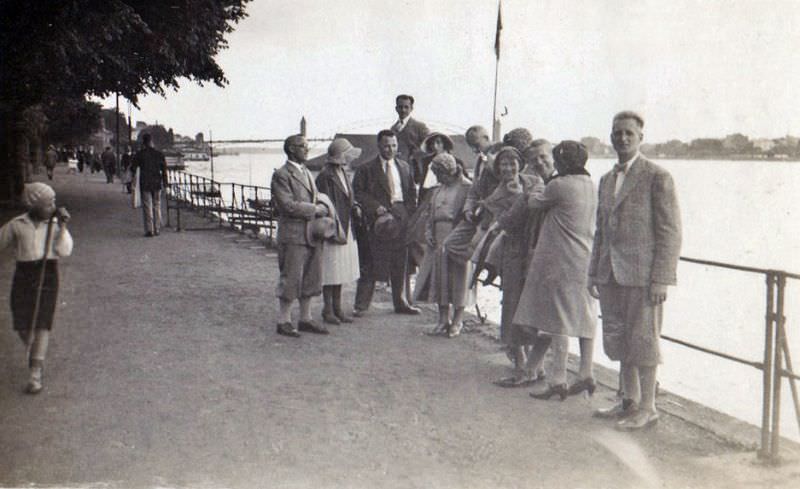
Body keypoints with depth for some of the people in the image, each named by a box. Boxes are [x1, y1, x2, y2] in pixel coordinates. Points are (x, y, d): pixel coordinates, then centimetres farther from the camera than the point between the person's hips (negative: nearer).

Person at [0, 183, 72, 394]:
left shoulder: (56, 224, 2)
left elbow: (64, 251, -9)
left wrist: (63, 225, -14)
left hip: (48, 275, -1)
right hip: (24, 275, 1)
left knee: (42, 325, -8)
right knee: (22, 326, 4)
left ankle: (35, 374, -4)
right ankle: (35, 353, 37)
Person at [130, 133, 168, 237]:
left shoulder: (139, 154, -6)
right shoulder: (159, 154, 1)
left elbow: (133, 168, -1)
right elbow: (164, 169, 3)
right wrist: (165, 182, 13)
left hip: (145, 184, -2)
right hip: (157, 183, 2)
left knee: (147, 207, 1)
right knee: (157, 206, 11)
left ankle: (149, 230, -3)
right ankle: (157, 229, 13)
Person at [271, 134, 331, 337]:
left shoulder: (307, 173, 19)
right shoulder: (281, 175, -9)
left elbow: (317, 199, 22)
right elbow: (288, 206, -17)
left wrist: (322, 207, 0)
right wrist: (314, 209, -11)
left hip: (312, 235, 8)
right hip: (293, 235, -8)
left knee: (310, 280, 11)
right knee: (290, 280, -2)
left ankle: (305, 319, 22)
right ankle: (283, 321, 9)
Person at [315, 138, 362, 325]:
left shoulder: (343, 173, 13)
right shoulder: (325, 176, -15)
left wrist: (355, 208, 0)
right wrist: (336, 232, -20)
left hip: (345, 228, 9)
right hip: (332, 230, -9)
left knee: (341, 271, 13)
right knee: (330, 272, -1)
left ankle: (338, 309, 22)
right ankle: (328, 310, 10)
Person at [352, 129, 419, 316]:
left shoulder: (404, 167, 14)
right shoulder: (366, 169, 0)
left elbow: (412, 192, 18)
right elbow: (358, 192, -2)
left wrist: (409, 213, 6)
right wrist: (376, 207, -13)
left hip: (401, 217, 4)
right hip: (379, 218, -4)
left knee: (400, 263, 10)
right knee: (372, 264, -4)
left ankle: (400, 303, 21)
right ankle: (361, 305, 3)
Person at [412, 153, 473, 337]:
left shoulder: (466, 188, -7)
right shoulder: (437, 190, 15)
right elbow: (431, 215, 21)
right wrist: (428, 232, 4)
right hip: (438, 240, 7)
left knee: (457, 278, 0)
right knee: (439, 277, 7)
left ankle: (457, 320, 12)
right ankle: (443, 319, 18)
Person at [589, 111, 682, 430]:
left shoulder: (657, 177, -6)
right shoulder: (607, 180, 15)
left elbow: (670, 233, -10)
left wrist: (660, 279, -15)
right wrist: (594, 273, 15)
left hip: (642, 274, -7)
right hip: (611, 274, 7)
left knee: (642, 340, 0)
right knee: (618, 340, 12)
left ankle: (647, 407, 13)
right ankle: (629, 401, 26)